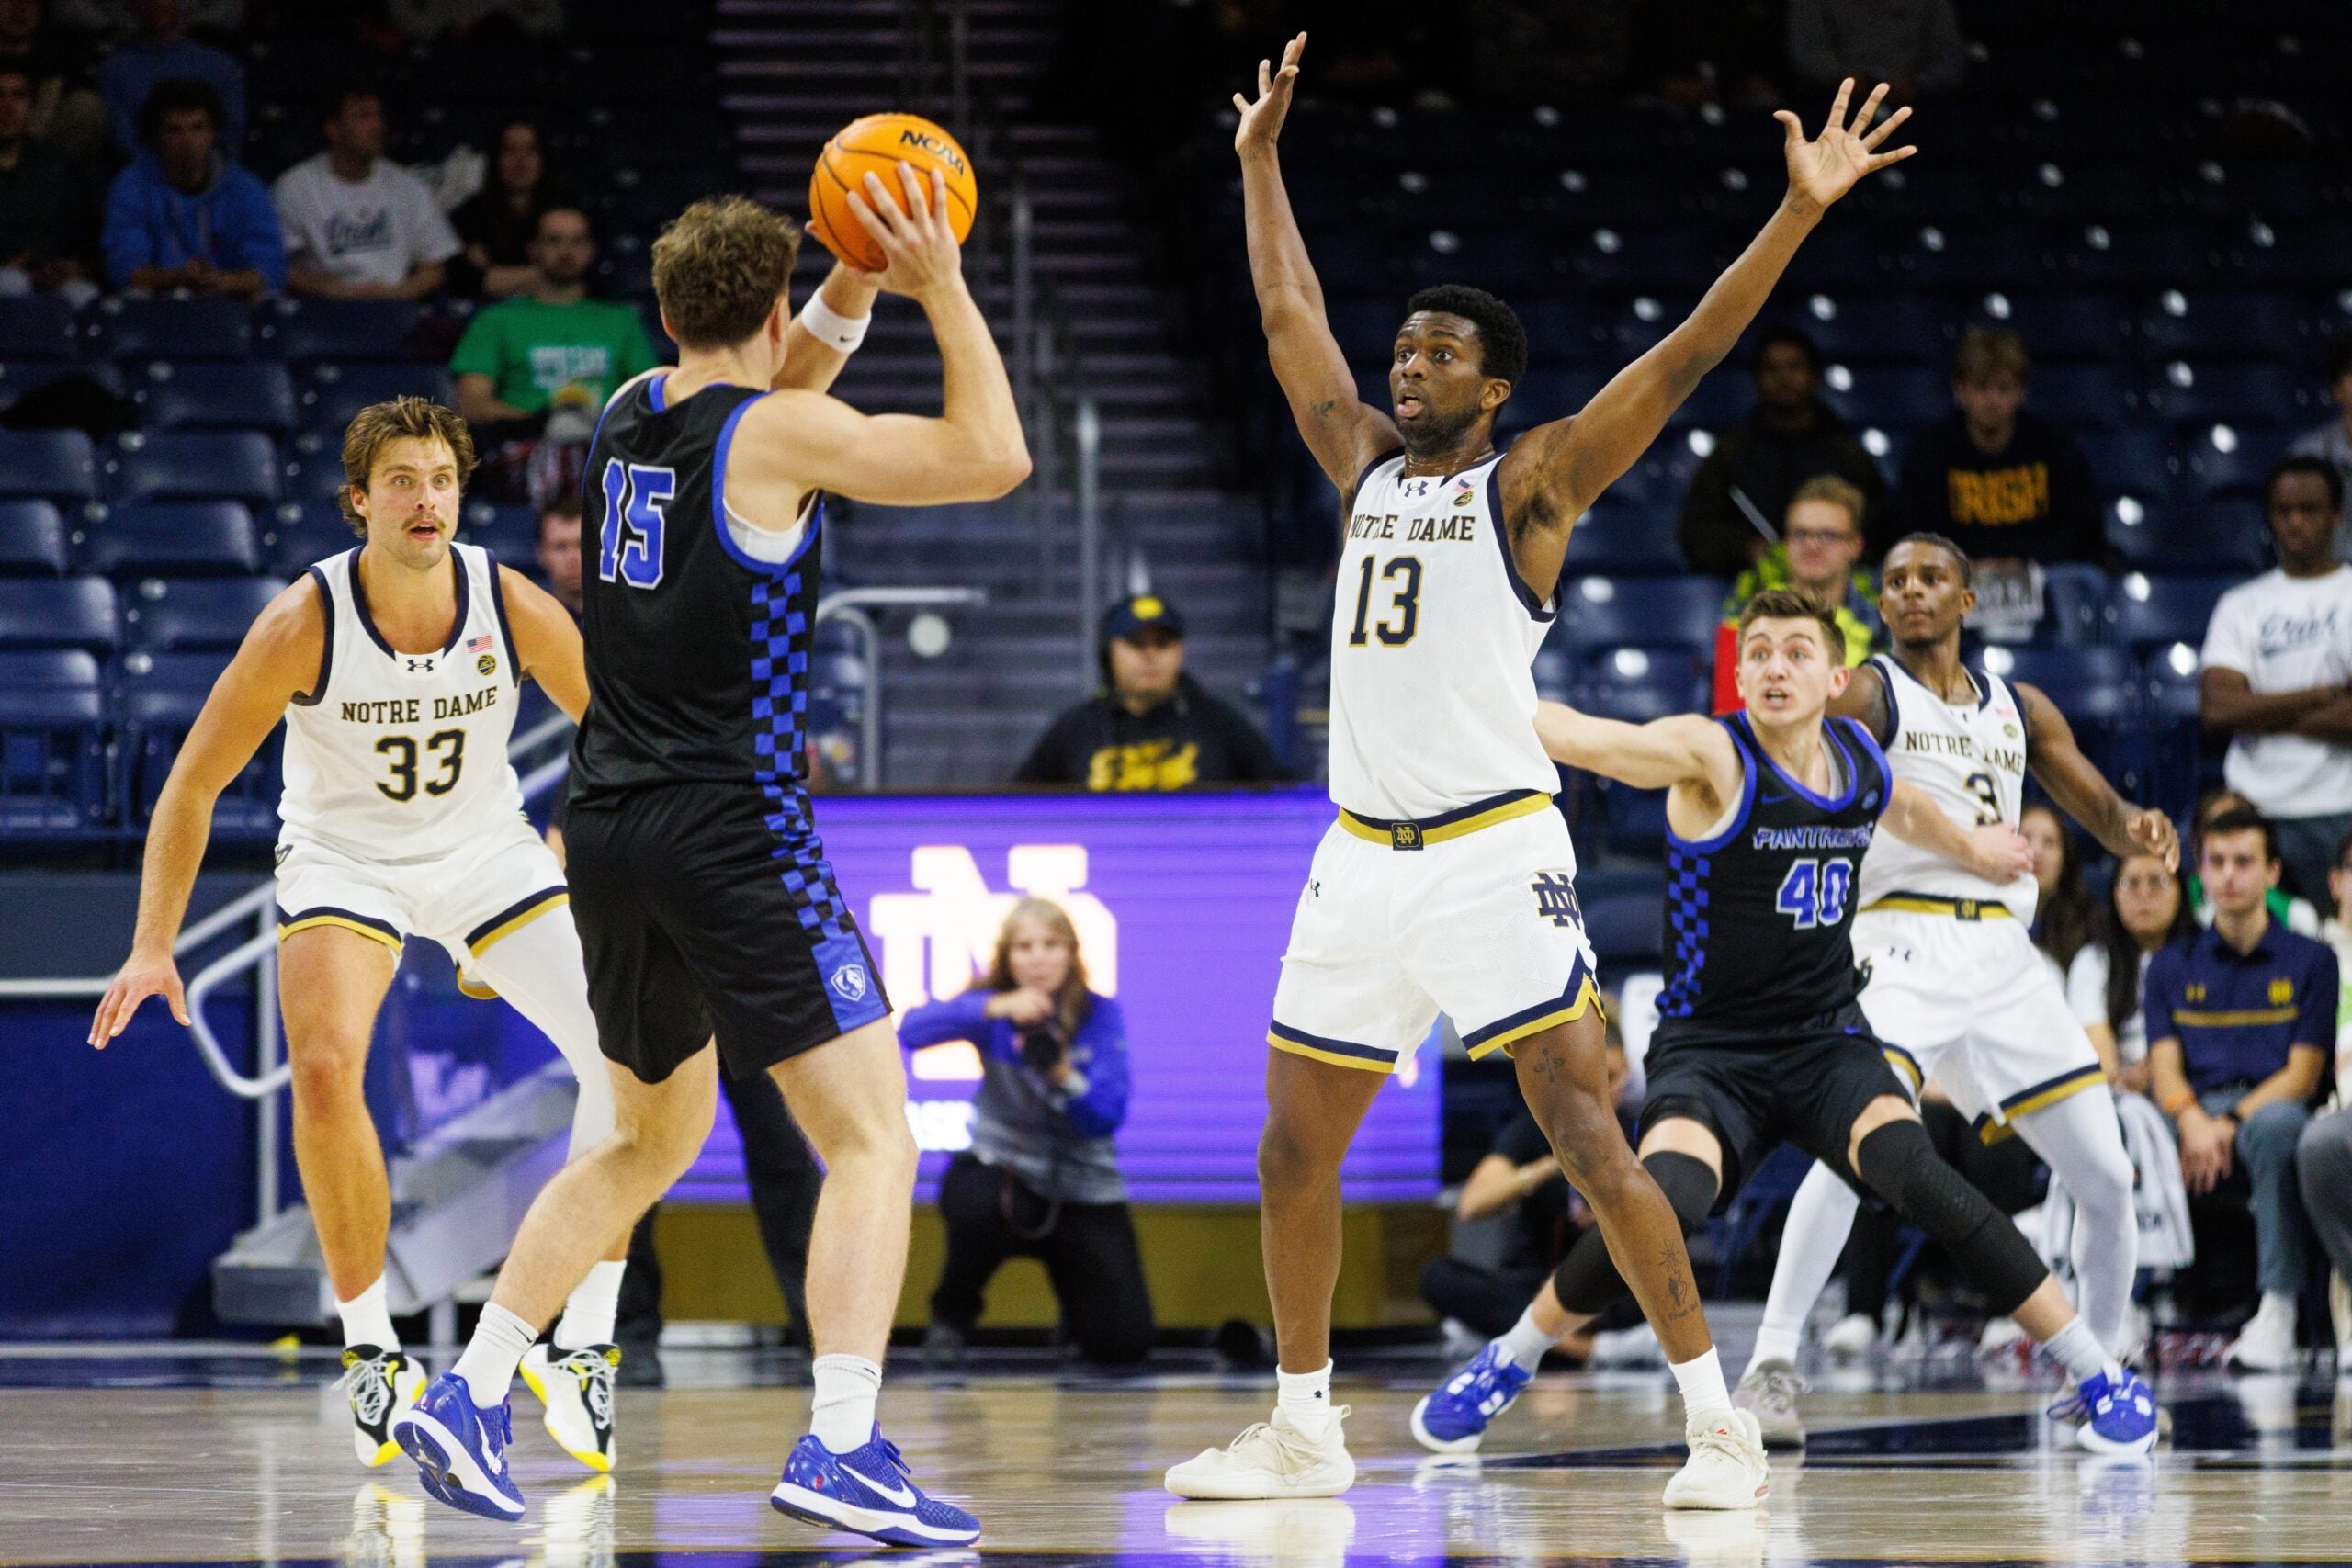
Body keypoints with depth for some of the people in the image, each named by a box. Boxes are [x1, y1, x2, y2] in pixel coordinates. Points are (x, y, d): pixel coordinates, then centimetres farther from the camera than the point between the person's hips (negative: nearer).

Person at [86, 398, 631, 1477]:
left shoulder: (514, 609, -19)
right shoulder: (304, 622, -23)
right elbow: (193, 785, -14)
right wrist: (153, 948, -18)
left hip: (486, 851, 2)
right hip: (342, 854, -2)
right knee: (326, 1069, -28)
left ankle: (579, 1348, -2)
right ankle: (373, 1354, -10)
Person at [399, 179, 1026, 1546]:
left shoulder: (632, 411, 10)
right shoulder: (779, 435, -10)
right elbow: (993, 458, -8)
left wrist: (862, 279, 17)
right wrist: (942, 285, -2)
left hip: (611, 824, 8)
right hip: (734, 829, -8)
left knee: (654, 1140, 24)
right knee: (873, 1138, -7)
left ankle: (469, 1400, 19)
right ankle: (842, 1451, -22)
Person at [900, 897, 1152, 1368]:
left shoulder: (1100, 1015, -9)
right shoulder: (992, 1004, -10)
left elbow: (1106, 1118, -16)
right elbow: (912, 1030, -28)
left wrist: (1063, 1077, -36)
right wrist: (993, 1009, -42)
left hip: (1082, 1187, 1)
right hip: (1004, 1169, -1)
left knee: (1125, 1343, -11)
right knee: (978, 1202, -40)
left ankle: (1070, 1285, 24)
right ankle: (952, 1316, -10)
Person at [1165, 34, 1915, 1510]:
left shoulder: (1531, 482, -2)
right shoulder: (1366, 464, 14)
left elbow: (1684, 357, -10)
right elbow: (1289, 314, 26)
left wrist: (1798, 216, -19)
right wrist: (1261, 155, 30)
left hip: (1493, 853, -7)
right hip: (1362, 854, 7)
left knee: (1589, 1139, -12)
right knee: (1293, 1153, 9)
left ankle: (1718, 1418, -10)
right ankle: (1304, 1428, 22)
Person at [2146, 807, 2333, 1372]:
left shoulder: (2309, 960, 11)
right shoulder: (2171, 966, 19)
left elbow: (2304, 1071, 2)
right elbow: (2165, 1067, 7)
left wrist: (2232, 1123, -15)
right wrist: (2192, 1118, -17)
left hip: (2268, 1106, -2)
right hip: (2196, 1116, 2)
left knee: (2277, 1124, -41)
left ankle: (2278, 1313, -39)